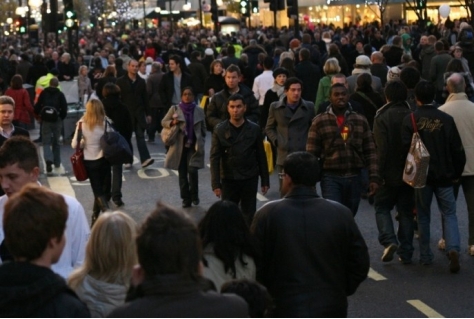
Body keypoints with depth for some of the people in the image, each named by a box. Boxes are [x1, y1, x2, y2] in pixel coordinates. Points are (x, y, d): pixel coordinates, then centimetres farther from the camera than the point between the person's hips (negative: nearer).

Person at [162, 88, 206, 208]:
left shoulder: (199, 111, 4)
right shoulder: (175, 109, 1)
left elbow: (203, 129, 11)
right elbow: (163, 122, 5)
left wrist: (200, 142, 5)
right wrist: (172, 122, -15)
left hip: (194, 146, -1)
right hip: (180, 146, 1)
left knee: (192, 171, -14)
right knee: (182, 174, 5)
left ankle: (194, 195, 7)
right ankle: (186, 199, 15)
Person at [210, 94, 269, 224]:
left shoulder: (254, 129, -1)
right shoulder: (220, 130, -4)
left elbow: (261, 157, 4)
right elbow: (215, 158, -5)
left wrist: (265, 181, 4)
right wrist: (216, 183, -11)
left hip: (250, 180, 1)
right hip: (228, 180, -1)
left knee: (249, 216, 7)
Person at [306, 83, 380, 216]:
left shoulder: (361, 120, 8)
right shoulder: (319, 122, 1)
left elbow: (370, 152, 8)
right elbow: (311, 154, 0)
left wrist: (374, 178, 0)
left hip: (354, 178, 3)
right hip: (331, 178, -3)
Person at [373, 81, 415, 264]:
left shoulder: (382, 118, -11)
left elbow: (382, 149, -16)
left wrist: (379, 173, -11)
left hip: (390, 173, -3)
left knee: (382, 207, 12)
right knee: (406, 211, 11)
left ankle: (389, 240, -10)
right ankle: (406, 253, 9)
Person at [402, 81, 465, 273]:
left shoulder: (410, 120, -8)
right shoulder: (447, 119, -5)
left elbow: (406, 148, -11)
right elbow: (458, 150, -3)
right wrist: (456, 173, 9)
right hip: (444, 175, 0)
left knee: (423, 216, 13)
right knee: (449, 214, 8)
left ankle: (425, 256, 16)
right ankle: (453, 248, -14)